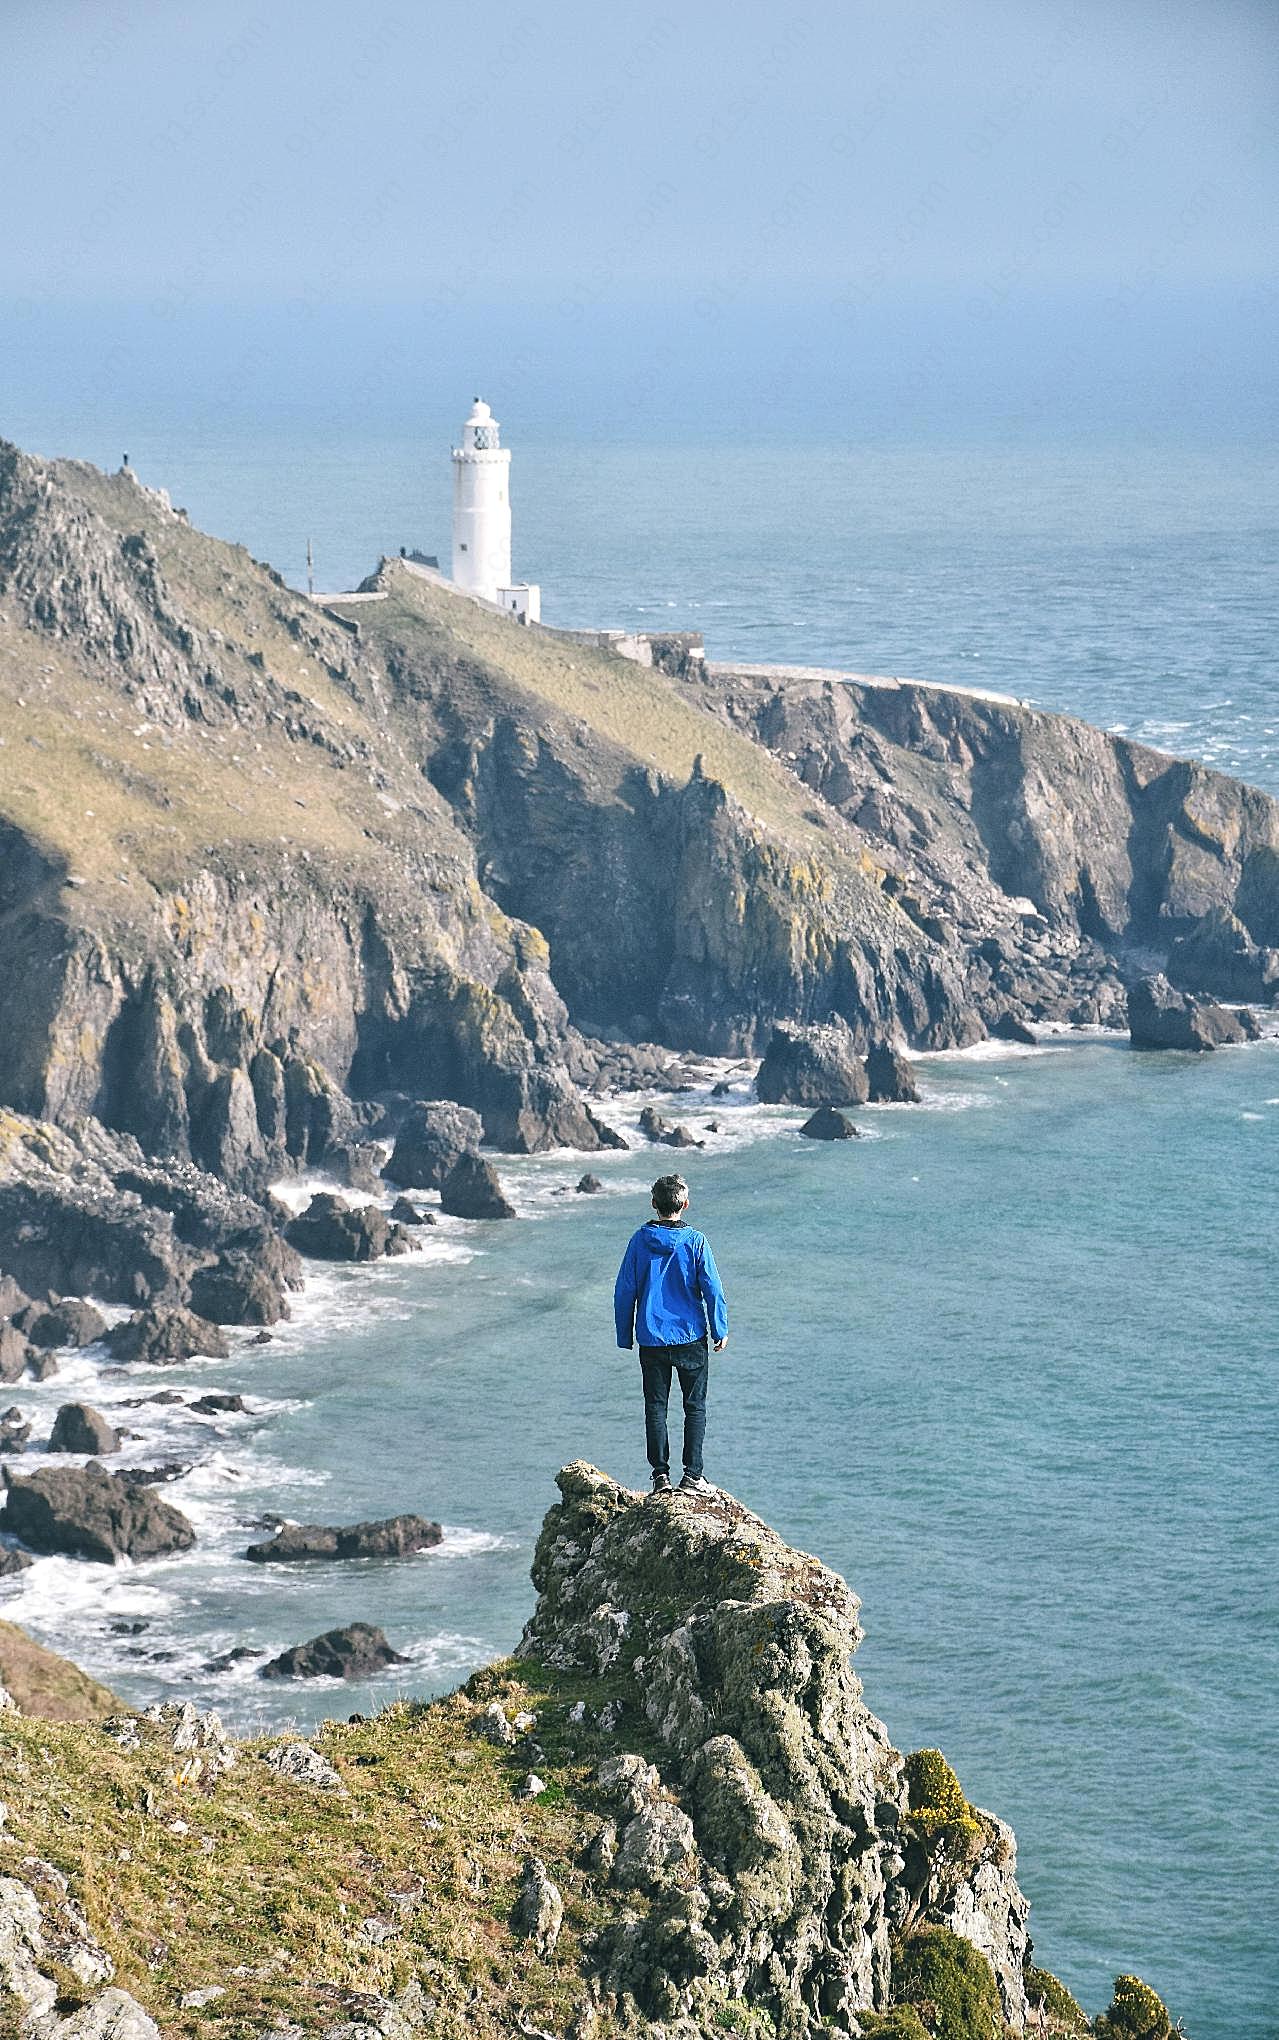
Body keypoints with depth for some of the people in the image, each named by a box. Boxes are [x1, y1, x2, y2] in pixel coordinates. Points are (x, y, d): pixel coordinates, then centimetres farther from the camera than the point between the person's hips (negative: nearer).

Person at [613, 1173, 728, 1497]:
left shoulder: (640, 1240, -2)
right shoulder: (695, 1241, -8)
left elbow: (624, 1291, 2)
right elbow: (712, 1289, -7)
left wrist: (625, 1336, 11)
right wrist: (720, 1331, 4)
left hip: (651, 1339, 2)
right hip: (691, 1337, -2)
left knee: (656, 1406, 9)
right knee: (695, 1406, 6)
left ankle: (660, 1474, 4)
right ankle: (692, 1475, 1)